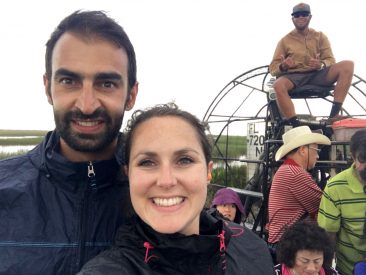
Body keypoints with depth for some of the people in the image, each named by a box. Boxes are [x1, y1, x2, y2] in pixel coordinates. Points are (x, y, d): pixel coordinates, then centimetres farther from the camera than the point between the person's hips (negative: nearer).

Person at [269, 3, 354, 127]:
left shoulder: (320, 36, 16)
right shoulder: (285, 40, 11)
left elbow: (331, 60, 7)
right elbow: (273, 68, 6)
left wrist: (321, 64, -19)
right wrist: (283, 66, -20)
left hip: (317, 74, 2)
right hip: (294, 76, -2)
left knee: (347, 65, -22)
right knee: (278, 85, -37)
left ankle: (333, 116, -29)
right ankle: (296, 126, -37)